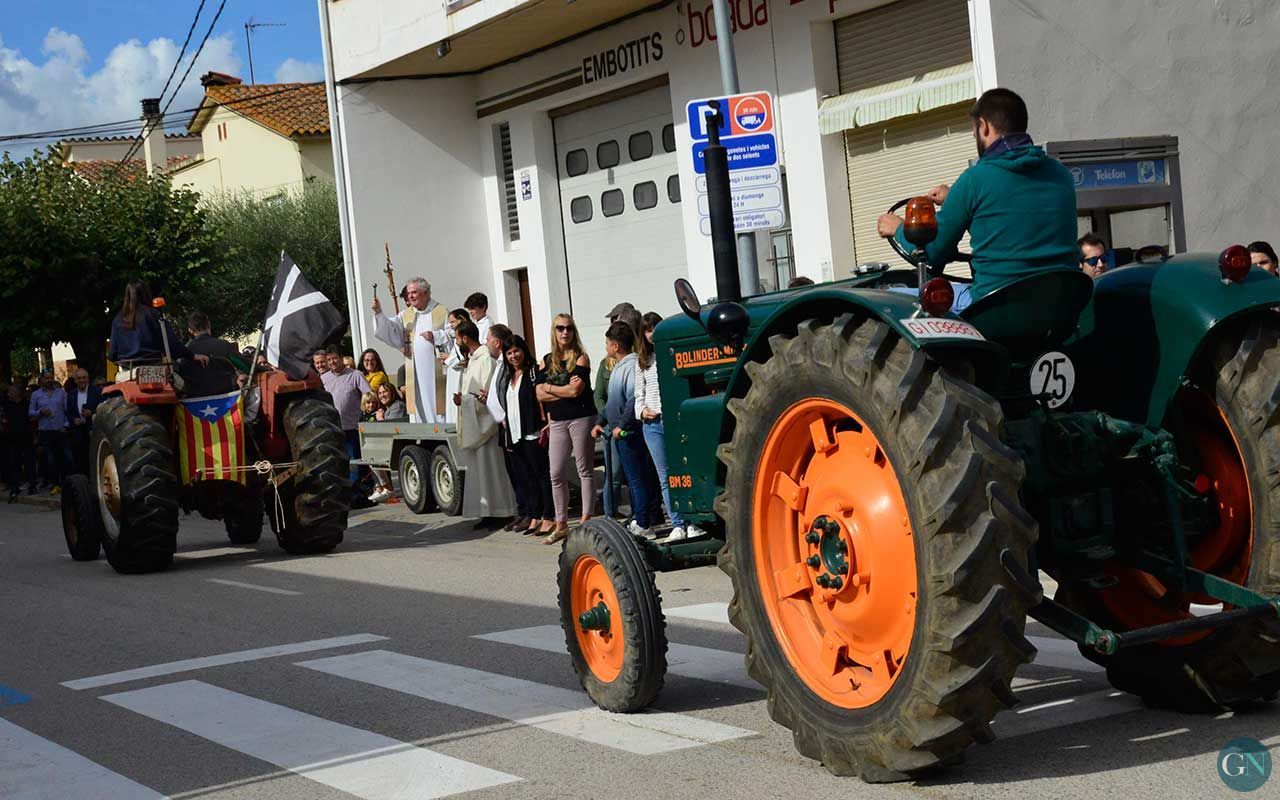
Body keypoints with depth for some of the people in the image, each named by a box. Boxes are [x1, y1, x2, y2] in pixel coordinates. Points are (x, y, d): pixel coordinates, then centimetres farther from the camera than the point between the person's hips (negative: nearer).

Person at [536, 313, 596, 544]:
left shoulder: (580, 358, -2)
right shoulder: (547, 361, 12)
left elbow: (576, 390, -14)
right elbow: (540, 395, 2)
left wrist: (550, 388, -1)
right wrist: (565, 390, -9)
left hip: (580, 418, -5)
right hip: (557, 421, 5)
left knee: (584, 471, 0)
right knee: (556, 474, 4)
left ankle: (586, 521, 4)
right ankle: (561, 525, 11)